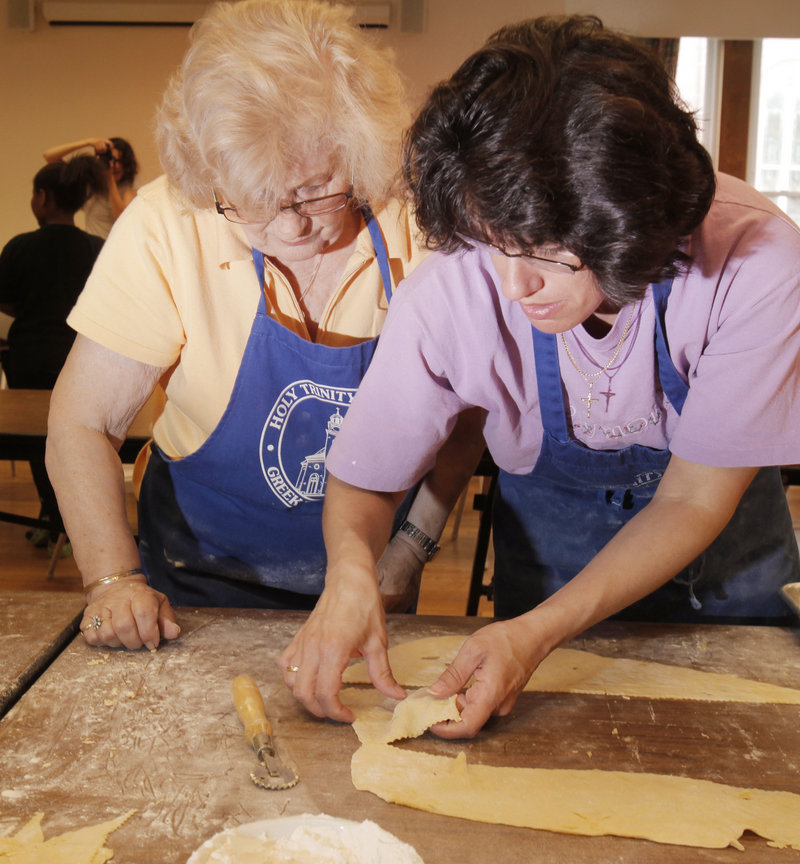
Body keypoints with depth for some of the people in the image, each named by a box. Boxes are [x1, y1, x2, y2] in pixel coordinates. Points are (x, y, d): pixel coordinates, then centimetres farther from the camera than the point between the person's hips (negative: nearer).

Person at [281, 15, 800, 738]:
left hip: (719, 525, 1)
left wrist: (539, 631, -38)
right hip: (549, 529, 0)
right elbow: (363, 478, -18)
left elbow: (693, 499, -26)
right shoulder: (450, 293, -34)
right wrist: (351, 566, -42)